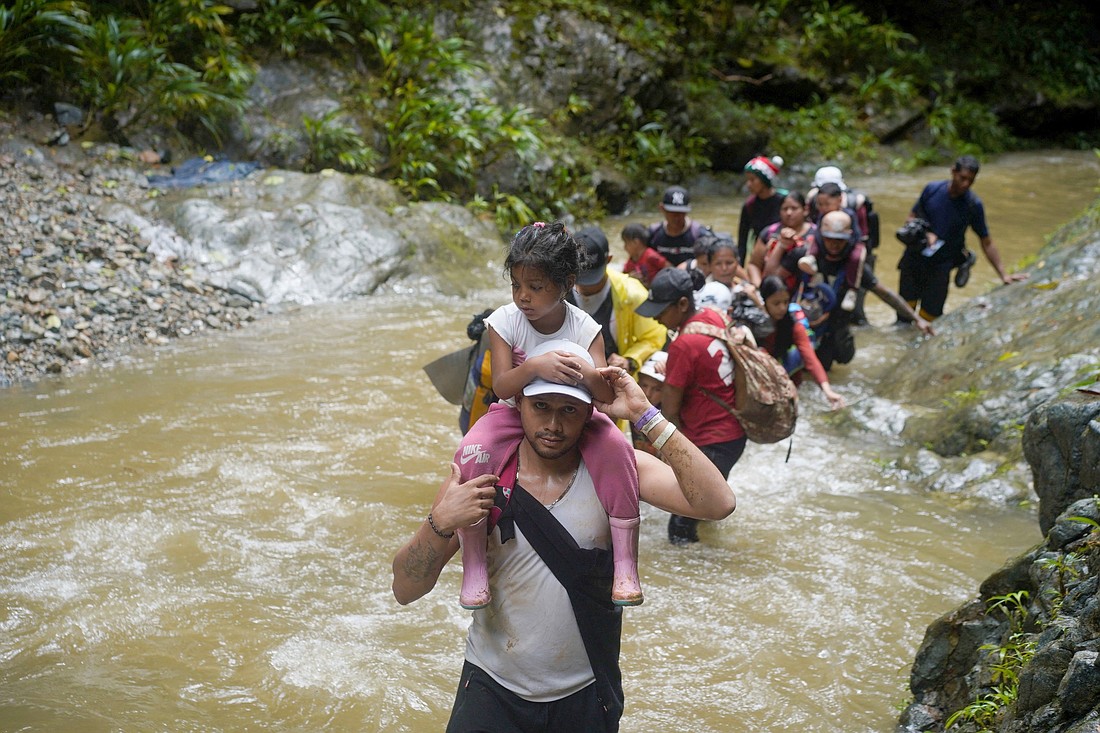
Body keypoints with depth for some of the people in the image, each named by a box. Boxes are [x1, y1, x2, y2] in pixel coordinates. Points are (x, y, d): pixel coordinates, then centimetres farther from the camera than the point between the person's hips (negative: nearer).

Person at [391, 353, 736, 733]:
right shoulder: (480, 474, -11)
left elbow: (718, 504, -26)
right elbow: (405, 590, -11)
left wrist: (645, 416, -26)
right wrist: (440, 523, -31)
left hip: (586, 695, 1)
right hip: (492, 688, -1)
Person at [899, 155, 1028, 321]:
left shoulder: (974, 205, -7)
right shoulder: (932, 189, -4)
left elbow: (986, 242, -2)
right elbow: (912, 218, 4)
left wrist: (1003, 275, -6)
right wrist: (925, 234, -16)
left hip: (941, 266, -1)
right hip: (914, 258, 2)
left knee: (928, 317, -7)